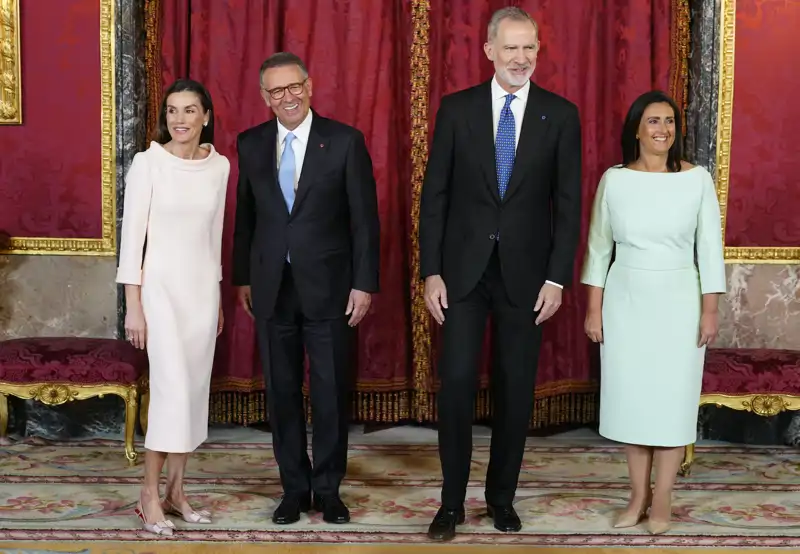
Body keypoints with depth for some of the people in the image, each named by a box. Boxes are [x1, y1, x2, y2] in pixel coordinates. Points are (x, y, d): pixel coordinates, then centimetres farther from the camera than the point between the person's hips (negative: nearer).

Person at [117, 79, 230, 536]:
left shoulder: (219, 166, 5)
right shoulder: (148, 162, -9)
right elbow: (133, 234, -9)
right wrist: (133, 304, -12)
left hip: (204, 286, 5)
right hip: (162, 285, -5)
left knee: (196, 388, 7)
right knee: (172, 387, -10)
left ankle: (177, 490, 18)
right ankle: (151, 494, 3)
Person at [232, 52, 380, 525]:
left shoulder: (345, 141, -5)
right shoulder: (251, 144, 5)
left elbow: (364, 218, -5)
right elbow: (245, 216, 11)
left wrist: (365, 283, -8)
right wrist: (242, 277, 11)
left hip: (327, 286, -2)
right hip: (271, 287, 3)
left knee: (331, 391, 5)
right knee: (282, 391, 9)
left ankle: (328, 488, 20)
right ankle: (294, 487, 22)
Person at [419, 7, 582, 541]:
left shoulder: (561, 115, 0)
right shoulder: (456, 109, 1)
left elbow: (568, 203, 0)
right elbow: (434, 195, 1)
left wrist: (557, 277, -6)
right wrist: (431, 271, -5)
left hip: (526, 273, 1)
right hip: (463, 270, 0)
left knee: (516, 389, 7)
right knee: (457, 382, -3)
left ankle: (502, 495, 24)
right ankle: (452, 501, 11)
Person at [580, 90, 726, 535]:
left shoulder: (697, 179, -5)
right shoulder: (614, 179, -2)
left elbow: (710, 249, -2)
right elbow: (599, 247, 3)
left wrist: (710, 310, -6)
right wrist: (594, 308, 0)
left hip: (677, 301, -1)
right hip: (625, 300, 1)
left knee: (672, 397, 3)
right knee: (629, 395, 7)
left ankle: (661, 499, 15)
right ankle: (638, 495, 20)